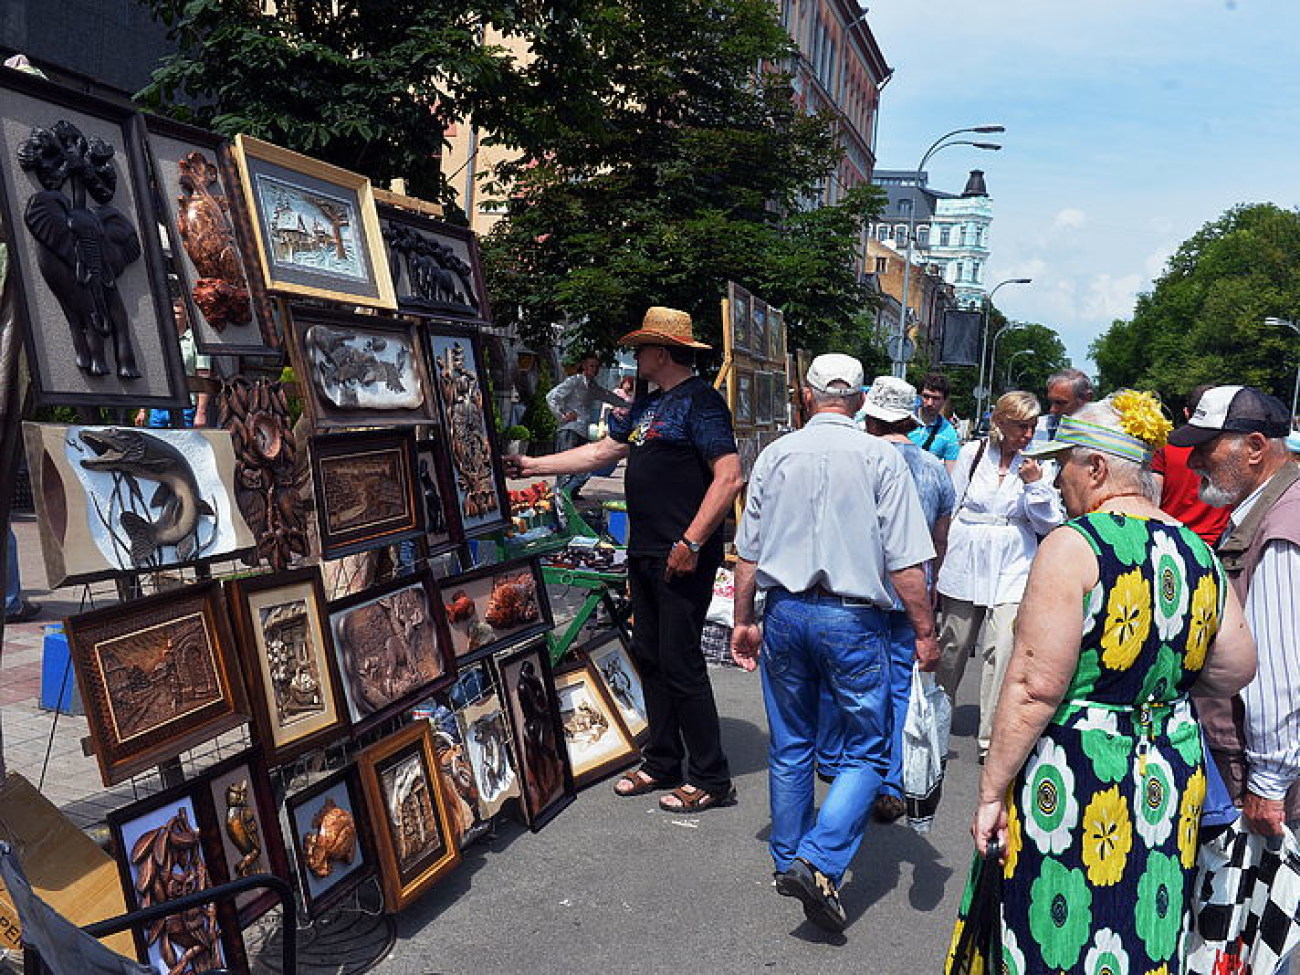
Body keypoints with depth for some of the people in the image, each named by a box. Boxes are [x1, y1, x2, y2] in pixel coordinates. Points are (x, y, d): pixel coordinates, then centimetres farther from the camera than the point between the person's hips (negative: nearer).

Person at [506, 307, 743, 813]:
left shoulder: (700, 400, -11)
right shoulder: (646, 405, 19)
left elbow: (728, 477, -19)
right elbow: (601, 452, 25)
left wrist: (691, 543, -23)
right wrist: (532, 465, 24)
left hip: (684, 557, -10)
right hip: (643, 554, 10)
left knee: (680, 663, -6)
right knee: (650, 657, 14)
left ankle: (712, 780, 7)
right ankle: (662, 763, 27)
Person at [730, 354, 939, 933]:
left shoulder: (775, 455, 4)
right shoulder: (880, 457, -5)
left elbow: (748, 551, 8)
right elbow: (904, 561, -9)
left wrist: (745, 620, 18)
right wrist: (924, 632, 0)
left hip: (785, 612, 4)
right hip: (852, 619, -4)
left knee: (789, 746, 17)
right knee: (866, 750, 8)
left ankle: (788, 861, 29)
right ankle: (820, 862, -6)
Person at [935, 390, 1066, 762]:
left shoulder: (1040, 465, 1)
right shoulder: (972, 453, 2)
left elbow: (1050, 525, 0)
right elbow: (949, 508, 8)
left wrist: (1036, 484, -13)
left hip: (1012, 568, -1)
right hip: (965, 563, 1)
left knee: (1002, 650, -10)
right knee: (952, 645, 12)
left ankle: (992, 736, 2)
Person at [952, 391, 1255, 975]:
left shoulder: (1074, 545, -16)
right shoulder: (1197, 552, 4)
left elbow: (1036, 688, -20)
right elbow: (1236, 671, 12)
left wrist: (992, 790, -12)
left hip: (1078, 779, -7)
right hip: (1171, 787, 7)